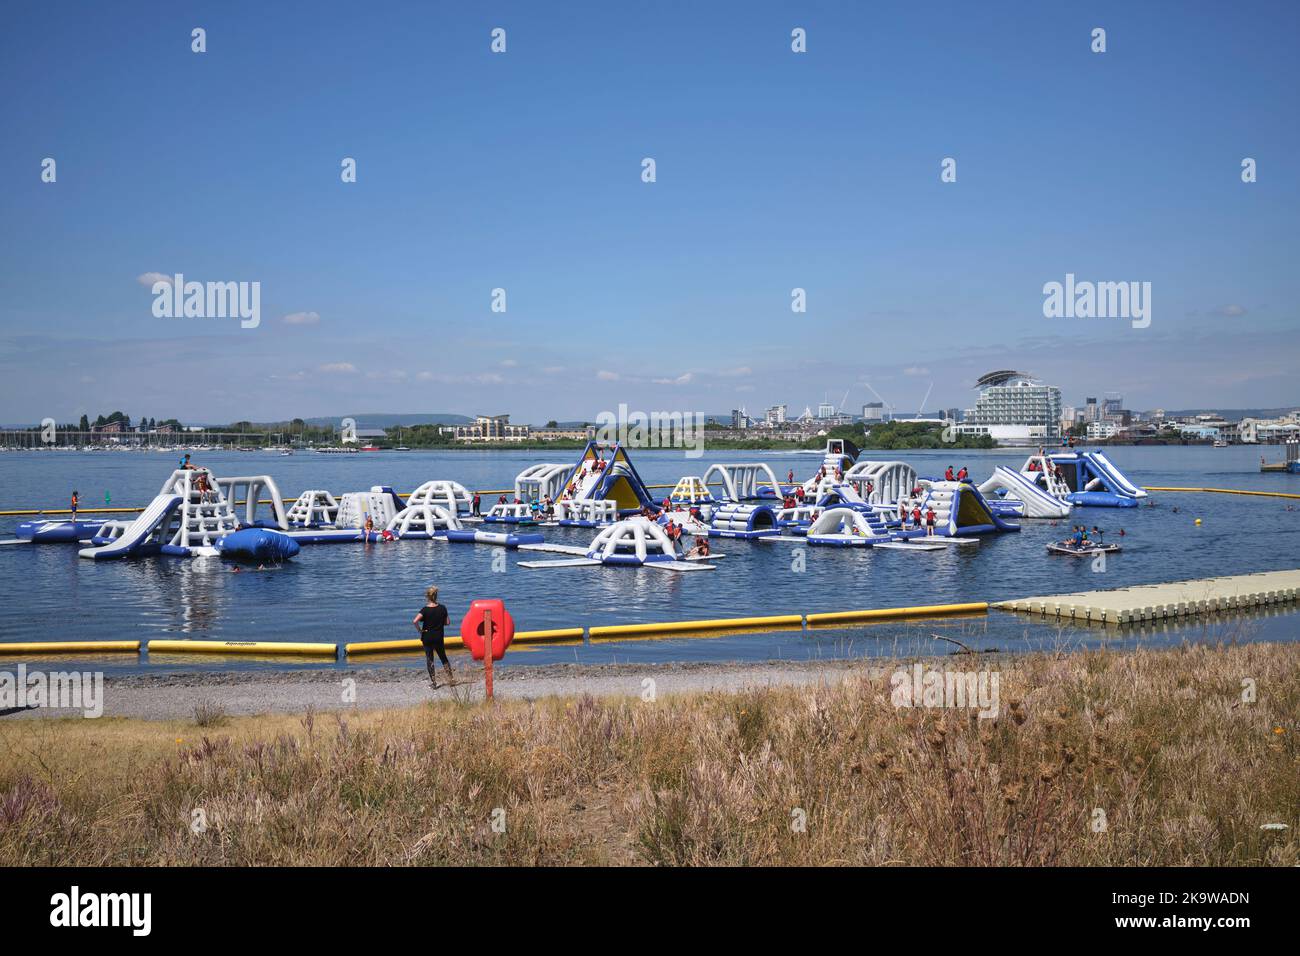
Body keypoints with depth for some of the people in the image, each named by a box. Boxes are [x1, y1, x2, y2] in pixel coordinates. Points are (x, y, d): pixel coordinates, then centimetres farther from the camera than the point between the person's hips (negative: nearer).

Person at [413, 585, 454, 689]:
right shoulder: (442, 608, -7)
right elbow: (447, 622, 0)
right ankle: (451, 679, 15)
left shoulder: (425, 609, -15)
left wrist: (419, 630, -14)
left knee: (429, 659, 10)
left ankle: (433, 683, 9)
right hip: (439, 637, 2)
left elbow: (415, 621, -29)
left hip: (427, 638, -2)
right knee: (443, 658, 17)